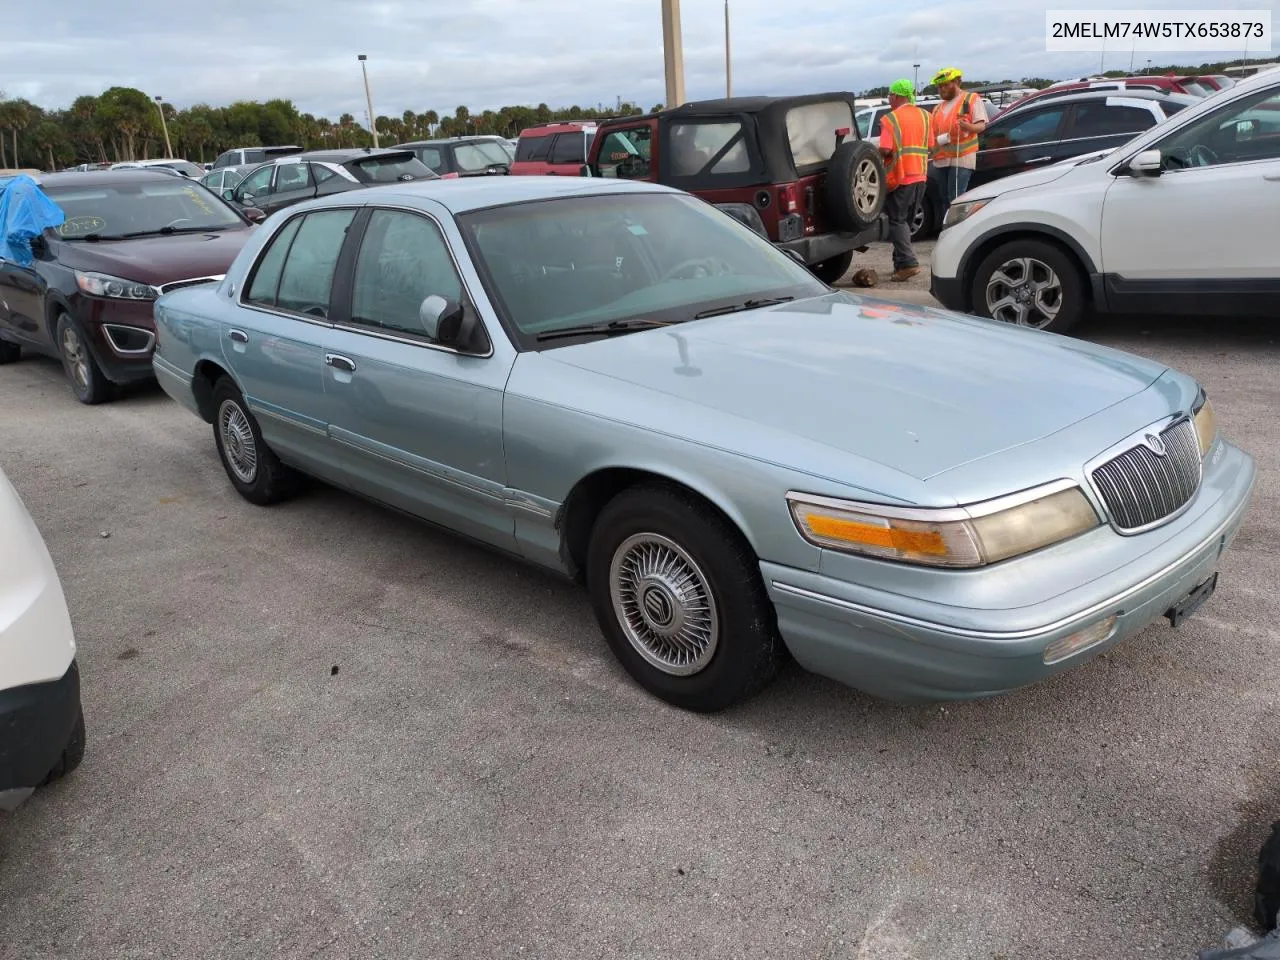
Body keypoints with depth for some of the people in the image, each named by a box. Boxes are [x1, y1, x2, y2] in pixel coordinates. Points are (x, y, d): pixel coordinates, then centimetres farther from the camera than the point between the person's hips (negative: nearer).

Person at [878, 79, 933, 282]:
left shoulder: (890, 119, -10)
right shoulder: (925, 116, 11)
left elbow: (885, 150, -18)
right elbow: (929, 146, 10)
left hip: (899, 178, -7)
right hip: (920, 176, 7)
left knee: (897, 220, -3)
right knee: (905, 221, 15)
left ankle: (908, 262, -15)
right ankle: (901, 262, 17)